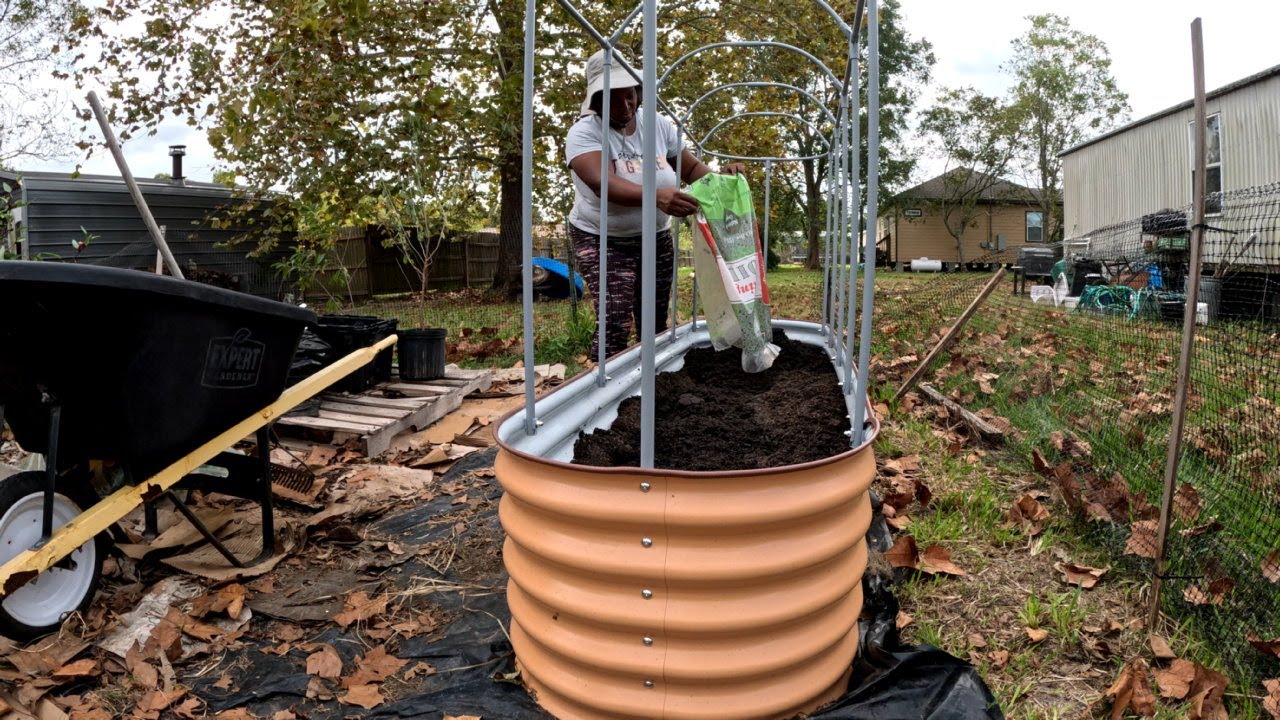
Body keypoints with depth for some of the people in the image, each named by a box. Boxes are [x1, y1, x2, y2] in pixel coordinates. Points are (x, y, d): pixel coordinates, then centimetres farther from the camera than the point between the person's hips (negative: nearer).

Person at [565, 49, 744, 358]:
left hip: (655, 239, 5)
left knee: (656, 324, 8)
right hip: (604, 242, -5)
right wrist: (656, 196, -49)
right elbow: (604, 183, -32)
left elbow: (692, 167, 6)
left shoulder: (659, 126, 1)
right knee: (616, 322, -17)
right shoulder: (584, 133, -15)